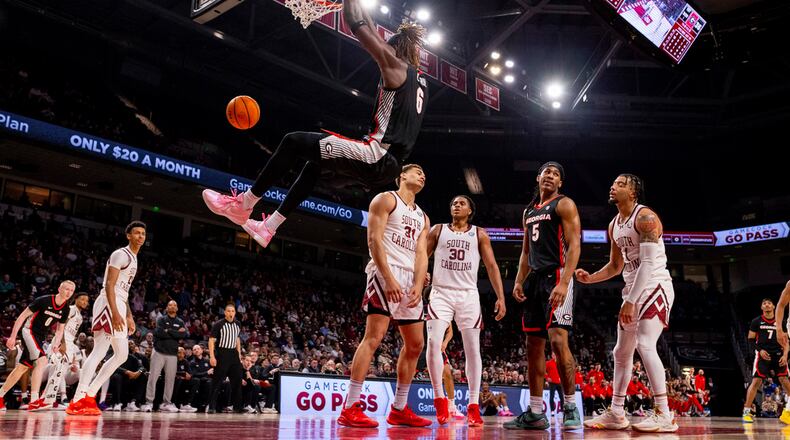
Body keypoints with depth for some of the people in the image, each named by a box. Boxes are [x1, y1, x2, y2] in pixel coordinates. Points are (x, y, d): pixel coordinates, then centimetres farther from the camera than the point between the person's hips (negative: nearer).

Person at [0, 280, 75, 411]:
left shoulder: (65, 310, 1)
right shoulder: (43, 300, -18)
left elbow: (60, 329, 11)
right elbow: (23, 316, -13)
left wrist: (56, 343, -7)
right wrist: (12, 336, -16)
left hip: (40, 337, 8)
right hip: (29, 331, -8)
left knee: (22, 367, 13)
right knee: (42, 360, -23)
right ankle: (34, 401, -24)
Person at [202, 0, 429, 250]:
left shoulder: (395, 66, -3)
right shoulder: (420, 80, 21)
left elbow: (357, 25, -5)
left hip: (378, 157, -9)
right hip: (390, 167, 9)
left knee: (293, 143, -1)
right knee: (315, 161, 26)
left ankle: (242, 205, 7)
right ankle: (268, 228, 27)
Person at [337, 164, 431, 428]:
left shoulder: (422, 217, 23)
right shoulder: (386, 200, 2)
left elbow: (421, 254, 13)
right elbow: (374, 240, -10)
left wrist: (418, 285, -6)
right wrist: (389, 279, -20)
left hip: (410, 279, 8)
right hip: (385, 273, -8)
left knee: (415, 344, 7)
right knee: (374, 337, -16)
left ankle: (399, 410, 16)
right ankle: (350, 408, -14)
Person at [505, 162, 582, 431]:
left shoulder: (564, 205, -2)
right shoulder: (529, 211, 20)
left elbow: (574, 245, -12)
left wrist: (564, 283, -23)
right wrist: (519, 281, 9)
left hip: (556, 277, -8)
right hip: (535, 279, 8)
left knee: (558, 340, -16)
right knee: (534, 345, 6)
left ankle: (571, 407, -3)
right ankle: (535, 413, 11)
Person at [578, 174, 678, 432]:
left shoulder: (645, 217, -15)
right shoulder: (614, 226, 12)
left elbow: (648, 263, -23)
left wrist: (630, 301, -26)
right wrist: (589, 278, 3)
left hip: (655, 287, -9)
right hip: (634, 291, 9)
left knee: (645, 346, -21)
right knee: (622, 352, 10)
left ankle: (664, 416, -15)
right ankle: (616, 414, 18)